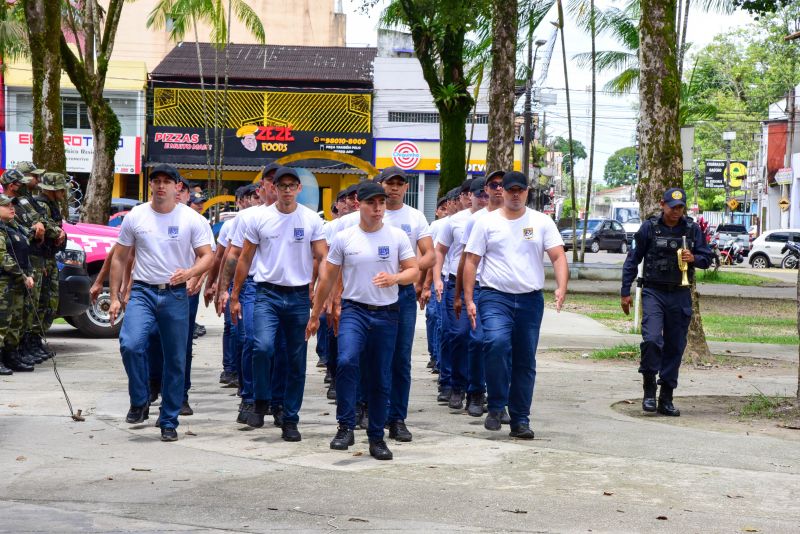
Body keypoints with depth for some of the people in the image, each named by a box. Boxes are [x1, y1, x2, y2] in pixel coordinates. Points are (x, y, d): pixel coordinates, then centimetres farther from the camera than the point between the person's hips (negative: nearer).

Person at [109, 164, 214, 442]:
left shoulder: (192, 219, 0)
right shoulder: (135, 216, 4)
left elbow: (207, 256, -3)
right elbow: (119, 258, 10)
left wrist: (190, 273, -24)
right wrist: (114, 297, 4)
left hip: (176, 295, 0)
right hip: (142, 292, 0)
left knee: (175, 361, 4)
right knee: (131, 344, -23)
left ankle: (169, 422, 17)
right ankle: (139, 402, 0)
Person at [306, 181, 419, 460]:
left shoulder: (397, 236, 4)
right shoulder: (344, 238, 2)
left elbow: (413, 271, 3)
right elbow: (327, 278, 8)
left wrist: (394, 278, -19)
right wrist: (315, 315, 9)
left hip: (386, 313, 1)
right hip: (354, 309, -1)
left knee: (381, 379, 6)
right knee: (347, 361, -26)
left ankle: (377, 438, 18)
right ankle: (345, 427, -15)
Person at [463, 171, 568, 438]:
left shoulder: (542, 222, 7)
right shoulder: (487, 222, 4)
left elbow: (558, 256, 2)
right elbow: (471, 261, 3)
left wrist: (561, 287, -17)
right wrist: (468, 299, -5)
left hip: (531, 299, 3)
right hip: (496, 297, -2)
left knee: (525, 361, 6)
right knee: (497, 342, -28)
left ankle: (520, 421, 15)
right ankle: (496, 406, -13)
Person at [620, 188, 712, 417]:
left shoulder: (692, 229, 5)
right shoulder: (649, 228, 0)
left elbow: (706, 258, 10)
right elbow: (632, 260, 5)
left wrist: (694, 258, -14)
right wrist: (625, 292, 3)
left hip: (680, 295, 3)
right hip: (653, 292, -3)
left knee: (675, 346, 5)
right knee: (652, 339, -20)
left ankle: (666, 399, 14)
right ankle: (649, 391, -5)